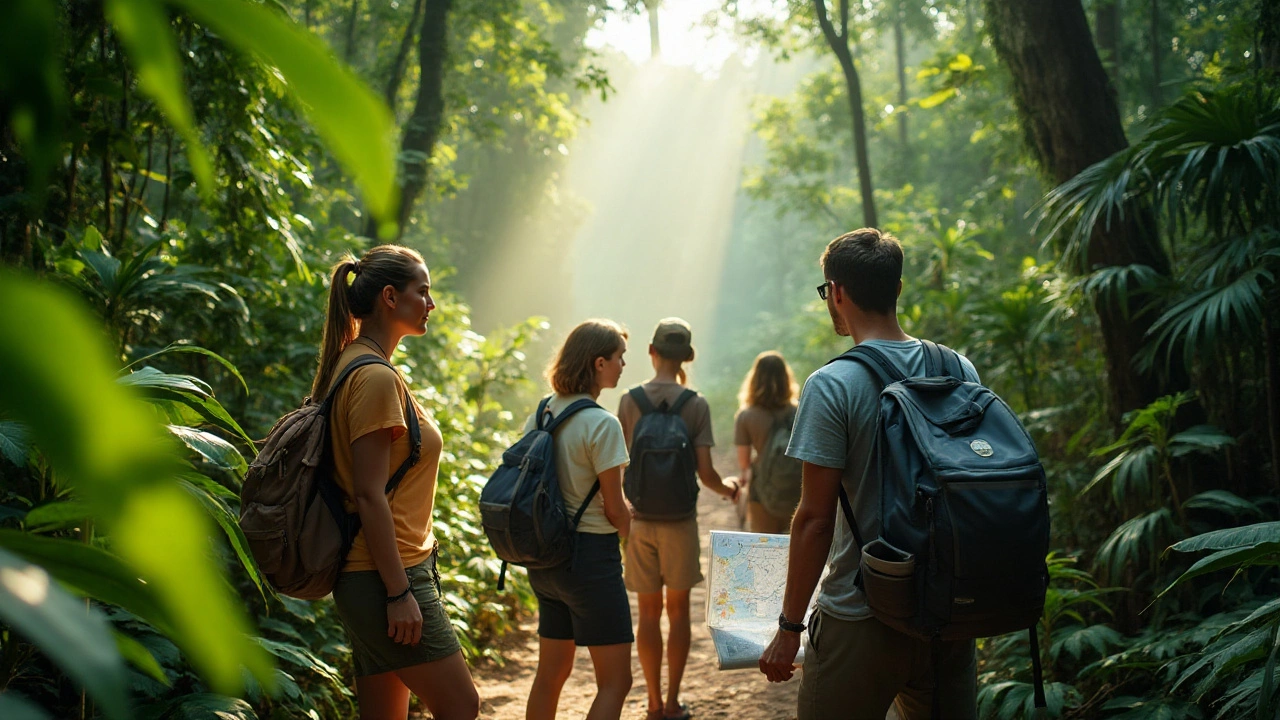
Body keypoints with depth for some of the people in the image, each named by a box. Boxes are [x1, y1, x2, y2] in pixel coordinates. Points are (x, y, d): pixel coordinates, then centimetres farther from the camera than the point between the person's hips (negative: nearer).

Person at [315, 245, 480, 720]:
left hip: (377, 577, 10)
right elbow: (369, 495, -20)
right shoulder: (375, 378, -16)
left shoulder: (357, 367, 14)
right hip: (386, 577, -10)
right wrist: (400, 591, -19)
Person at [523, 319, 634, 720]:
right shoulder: (602, 424, -16)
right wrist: (626, 529, 6)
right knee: (615, 682, 2)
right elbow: (615, 508, -12)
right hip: (590, 556, -8)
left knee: (551, 673, 19)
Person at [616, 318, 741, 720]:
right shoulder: (696, 405, -7)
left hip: (639, 520, 1)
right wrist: (728, 489, 12)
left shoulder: (630, 401, -3)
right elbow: (705, 472, -9)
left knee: (649, 613, 10)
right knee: (678, 611, 11)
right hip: (680, 520, -1)